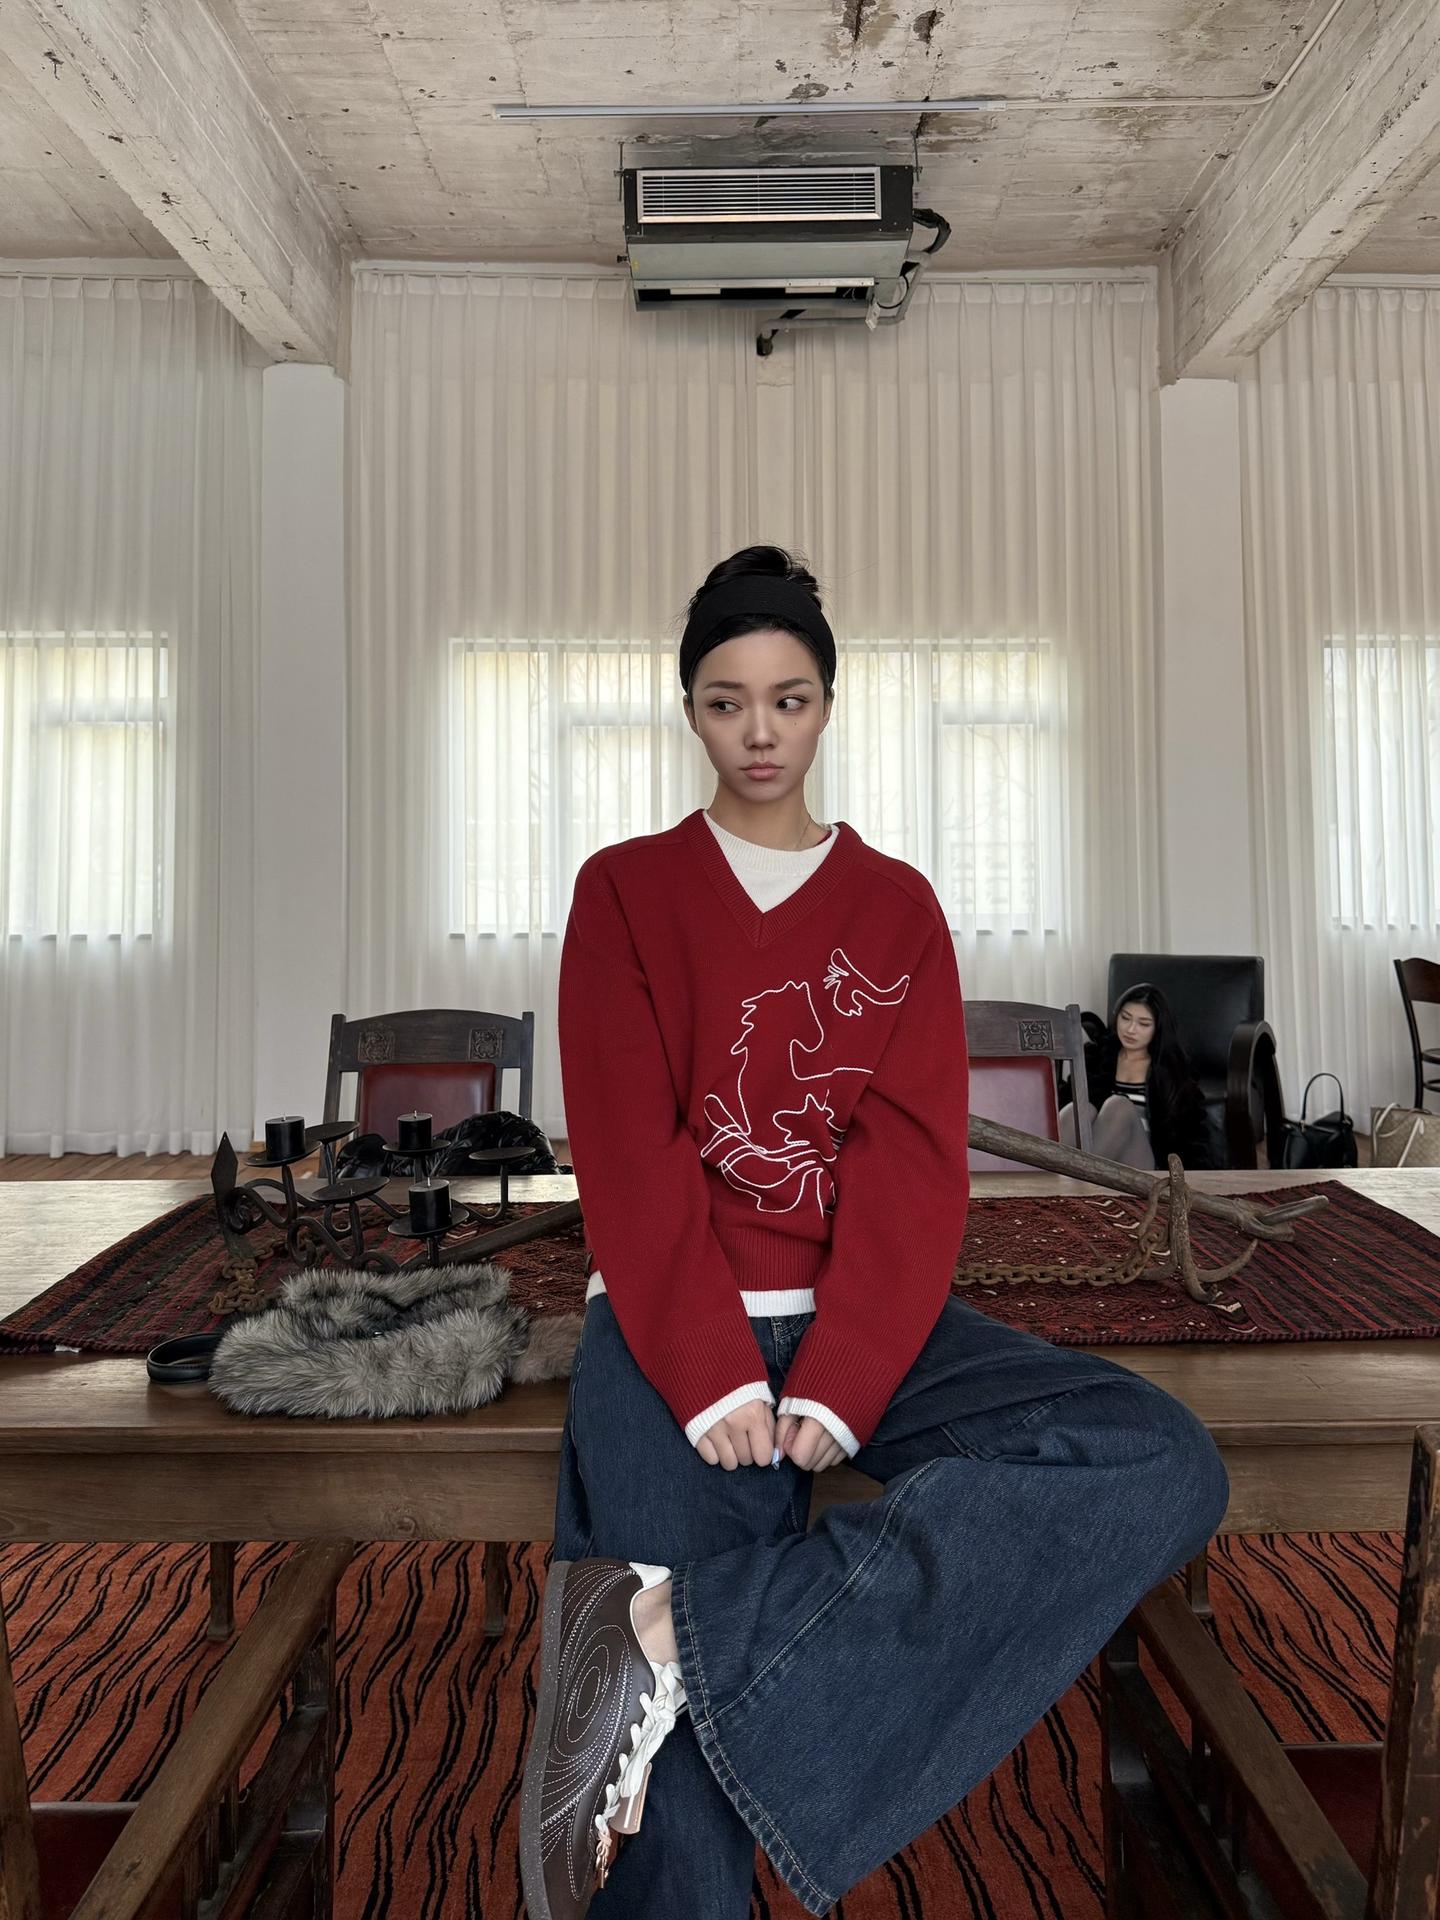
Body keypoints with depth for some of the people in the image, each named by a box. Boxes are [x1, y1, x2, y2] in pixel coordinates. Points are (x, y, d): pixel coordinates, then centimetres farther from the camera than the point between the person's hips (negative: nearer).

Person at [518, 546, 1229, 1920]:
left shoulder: (896, 905, 10)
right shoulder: (623, 890, 6)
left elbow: (916, 1161, -1)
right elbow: (627, 1150, -4)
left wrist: (839, 1386, -14)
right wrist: (713, 1379, -17)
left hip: (863, 1321, 3)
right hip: (672, 1334, -2)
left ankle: (675, 1624, -26)